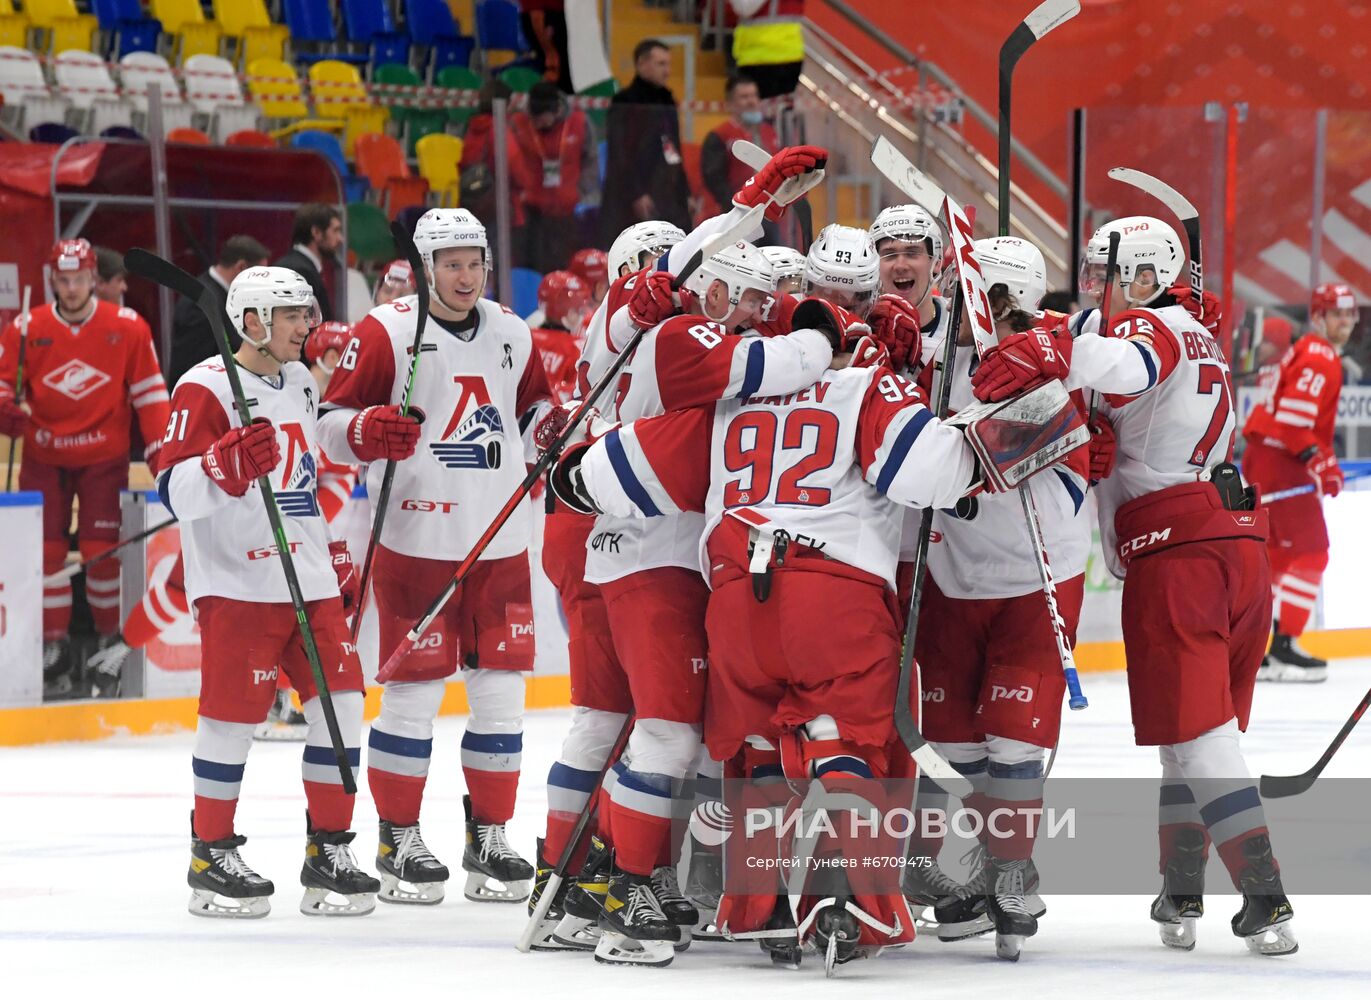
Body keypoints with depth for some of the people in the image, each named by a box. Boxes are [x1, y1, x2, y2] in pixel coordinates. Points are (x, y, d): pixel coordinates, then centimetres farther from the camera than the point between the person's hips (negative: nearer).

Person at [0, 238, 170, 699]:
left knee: (101, 550, -6)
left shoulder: (127, 328, -5)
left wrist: (159, 450, -5)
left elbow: (149, 393, -1)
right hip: (44, 457, 1)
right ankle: (55, 648, 8)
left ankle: (110, 640, 11)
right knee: (45, 551, -2)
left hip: (103, 457, -1)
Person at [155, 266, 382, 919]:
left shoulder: (301, 385, 16)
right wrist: (230, 459, -36)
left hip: (308, 582, 7)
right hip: (237, 582, -7)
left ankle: (328, 849, 10)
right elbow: (178, 491, -18)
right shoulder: (207, 388, -9)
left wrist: (337, 562, 25)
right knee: (234, 712, -6)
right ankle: (211, 853, 8)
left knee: (340, 701, 2)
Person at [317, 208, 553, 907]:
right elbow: (333, 420, -6)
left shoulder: (510, 332, 11)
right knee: (414, 688, -3)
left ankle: (489, 836, 16)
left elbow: (533, 404, 26)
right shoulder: (386, 332, -5)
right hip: (416, 539, -5)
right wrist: (367, 430, -26)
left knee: (501, 686, 6)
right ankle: (399, 840, 8)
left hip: (501, 541, 5)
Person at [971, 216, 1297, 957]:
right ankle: (1180, 895, 22)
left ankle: (1265, 900, -15)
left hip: (1176, 548, -9)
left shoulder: (1149, 325, -5)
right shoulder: (1195, 334, 24)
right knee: (1196, 730, 17)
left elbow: (1127, 365, -29)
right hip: (1240, 539, 9)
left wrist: (1050, 358, -46)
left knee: (1196, 731, -9)